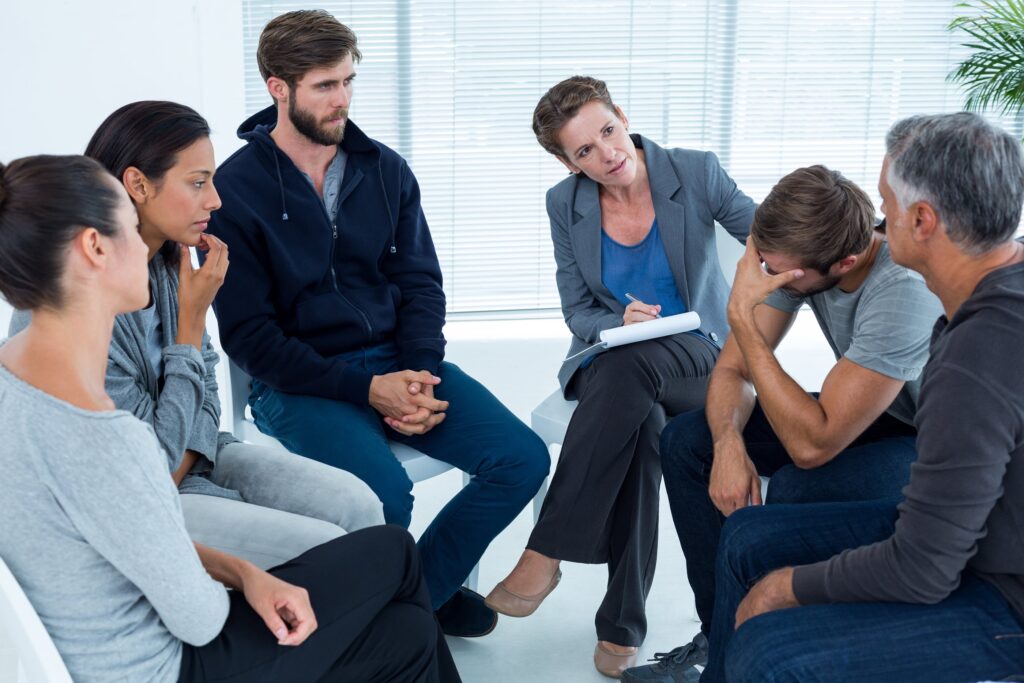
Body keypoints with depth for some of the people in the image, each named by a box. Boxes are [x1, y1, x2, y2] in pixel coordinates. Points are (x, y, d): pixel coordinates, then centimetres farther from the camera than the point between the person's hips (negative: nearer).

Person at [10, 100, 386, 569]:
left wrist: (176, 474, -11)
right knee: (326, 550, -17)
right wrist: (193, 319, -20)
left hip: (189, 459, 7)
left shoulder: (168, 263, -2)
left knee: (359, 507, -8)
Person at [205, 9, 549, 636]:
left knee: (522, 457, -12)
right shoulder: (236, 189, -8)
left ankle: (426, 586, 11)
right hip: (300, 382, -5)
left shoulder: (385, 169, 7)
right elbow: (249, 334, -10)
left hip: (396, 359, 5)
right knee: (385, 492, -31)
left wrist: (421, 373, -11)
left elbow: (420, 281, 9)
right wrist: (365, 390, -17)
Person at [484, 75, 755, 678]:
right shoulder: (566, 205, 0)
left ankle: (547, 550, -32)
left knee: (628, 365, -39)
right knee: (643, 426, -37)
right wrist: (620, 321, -19)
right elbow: (579, 314, 4)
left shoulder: (697, 173, -6)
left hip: (697, 357, -1)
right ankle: (622, 624, -29)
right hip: (610, 365, 2)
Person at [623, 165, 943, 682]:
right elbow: (732, 370, -5)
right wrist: (729, 443, -26)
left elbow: (812, 444, -36)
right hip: (866, 415, 7)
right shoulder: (794, 253, -15)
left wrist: (743, 318, -37)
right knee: (685, 441, -5)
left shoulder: (902, 294, -36)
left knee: (795, 491, -34)